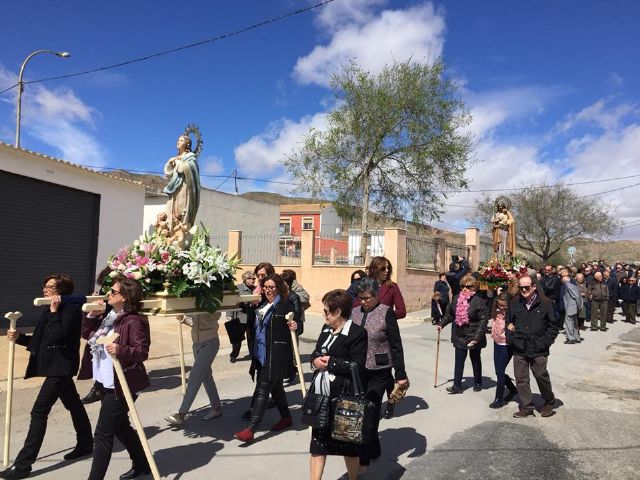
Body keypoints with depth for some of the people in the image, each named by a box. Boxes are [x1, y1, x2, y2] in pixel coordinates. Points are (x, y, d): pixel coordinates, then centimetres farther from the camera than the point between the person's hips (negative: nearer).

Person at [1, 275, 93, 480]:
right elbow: (41, 339, 15)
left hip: (61, 367, -9)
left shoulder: (72, 308, -15)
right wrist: (19, 337, 0)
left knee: (39, 411, -8)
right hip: (56, 366, 9)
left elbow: (58, 335, -26)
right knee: (73, 404, 19)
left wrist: (54, 311, -21)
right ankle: (85, 444, 33)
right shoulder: (50, 309, 13)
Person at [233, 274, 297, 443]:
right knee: (275, 386, 20)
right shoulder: (262, 305, 13)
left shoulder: (286, 305, -10)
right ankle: (286, 417, 37)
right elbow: (256, 326, 21)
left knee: (262, 389, -8)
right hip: (261, 353, 8)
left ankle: (250, 429, -5)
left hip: (276, 355, -8)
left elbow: (294, 325, -12)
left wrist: (294, 326, -33)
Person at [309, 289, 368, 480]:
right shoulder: (326, 329, 10)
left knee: (348, 444, 13)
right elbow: (316, 353, 17)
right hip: (321, 395, 7)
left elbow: (358, 367, -20)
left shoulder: (357, 333, -14)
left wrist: (330, 362, -17)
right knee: (317, 443, 12)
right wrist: (315, 360, -6)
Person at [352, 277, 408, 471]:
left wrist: (401, 375, -9)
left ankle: (363, 458, 15)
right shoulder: (354, 313, 4)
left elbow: (396, 346, -8)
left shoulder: (386, 313, -9)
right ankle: (373, 451, 34)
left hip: (378, 372, -5)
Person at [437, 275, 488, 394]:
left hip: (473, 337, -4)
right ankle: (457, 386, 8)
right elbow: (449, 314, 13)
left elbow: (484, 320, -18)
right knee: (459, 360, 4)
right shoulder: (456, 299, 1)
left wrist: (477, 337, -22)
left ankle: (478, 383, 32)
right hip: (459, 336, 4)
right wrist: (441, 324, 6)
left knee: (475, 360, 15)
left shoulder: (479, 301, -16)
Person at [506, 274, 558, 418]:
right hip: (519, 350, 3)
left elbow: (553, 325, -1)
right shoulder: (514, 303, 3)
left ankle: (549, 402, 33)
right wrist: (511, 339, 2)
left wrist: (545, 343, -7)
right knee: (521, 379, 6)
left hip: (538, 350, -3)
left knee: (541, 376, 8)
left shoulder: (545, 303, -5)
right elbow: (509, 323, 13)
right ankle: (526, 406, 20)